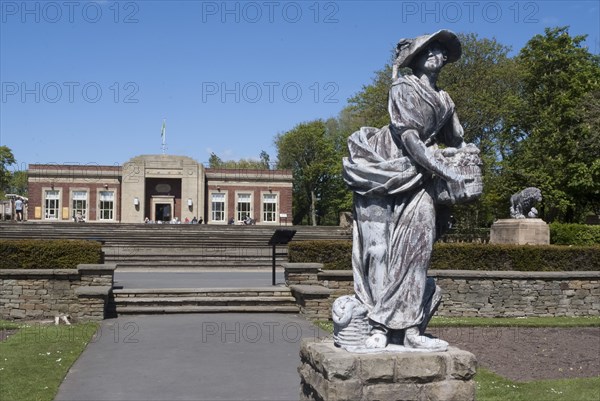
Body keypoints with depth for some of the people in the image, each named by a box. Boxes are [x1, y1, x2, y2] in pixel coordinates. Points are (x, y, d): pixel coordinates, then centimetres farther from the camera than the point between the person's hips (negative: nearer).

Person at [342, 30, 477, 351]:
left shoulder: (444, 100, 15)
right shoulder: (404, 87, -5)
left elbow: (455, 143, 26)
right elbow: (409, 137, -15)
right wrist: (446, 174, -19)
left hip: (418, 177, 6)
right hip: (385, 171, -6)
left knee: (415, 246, -5)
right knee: (380, 247, -6)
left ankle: (410, 328, -5)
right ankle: (378, 327, -8)